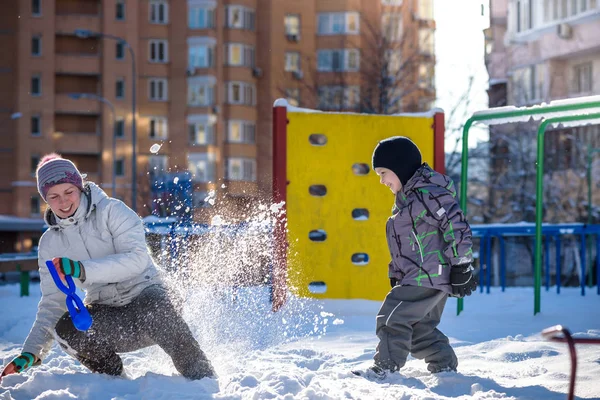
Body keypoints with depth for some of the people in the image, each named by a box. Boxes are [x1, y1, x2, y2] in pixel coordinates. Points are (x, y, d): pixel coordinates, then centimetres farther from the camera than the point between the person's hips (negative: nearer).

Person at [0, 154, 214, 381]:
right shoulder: (50, 243, 6)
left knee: (153, 307, -39)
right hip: (105, 314, 4)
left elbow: (137, 259, -21)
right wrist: (32, 351, -8)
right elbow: (53, 301, 6)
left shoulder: (111, 211, -7)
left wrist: (83, 270, -33)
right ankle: (116, 382, -4)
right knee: (65, 329, -28)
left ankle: (201, 377, -21)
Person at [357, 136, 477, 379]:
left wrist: (461, 268, -19)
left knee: (392, 317, -11)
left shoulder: (428, 194, -17)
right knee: (421, 329, 14)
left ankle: (385, 369, -5)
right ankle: (445, 367, 22)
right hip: (418, 277, 11)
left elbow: (457, 227, -21)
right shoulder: (407, 197, 18)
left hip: (429, 276, -11)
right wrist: (396, 275, 24)